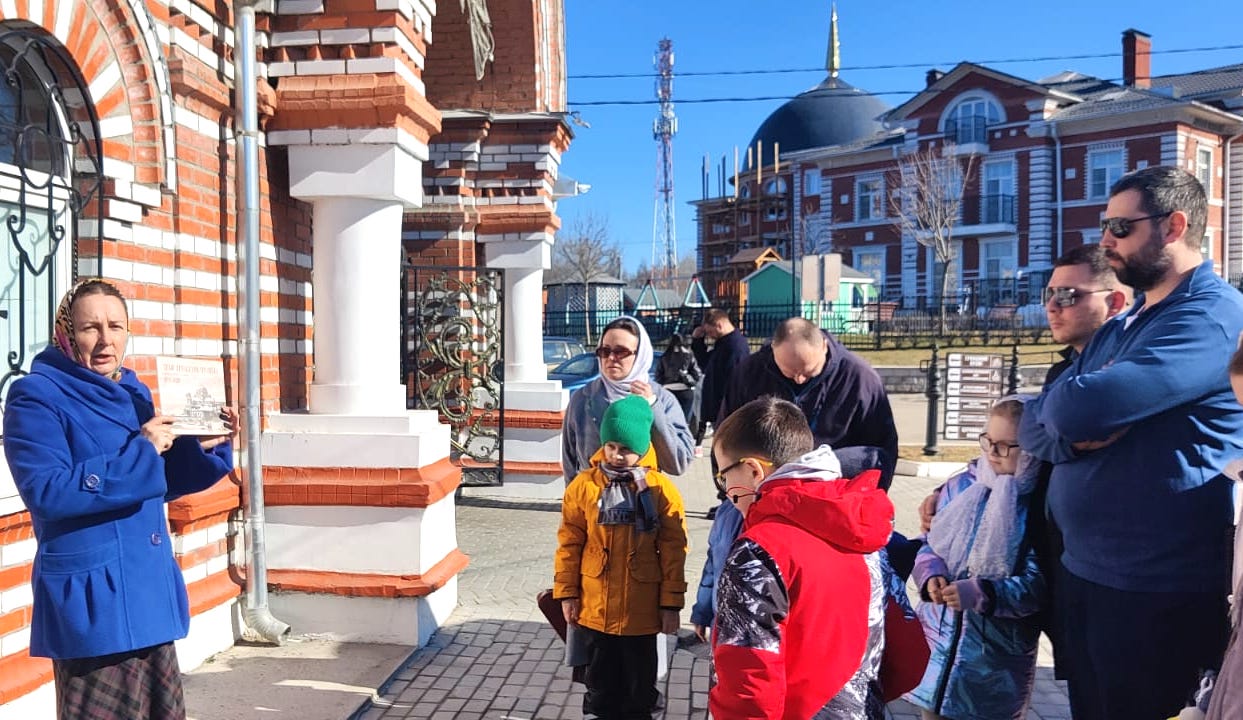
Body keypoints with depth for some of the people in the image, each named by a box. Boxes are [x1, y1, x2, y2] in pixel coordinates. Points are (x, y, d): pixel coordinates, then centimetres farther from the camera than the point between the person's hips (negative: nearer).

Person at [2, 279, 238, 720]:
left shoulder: (133, 393, 10)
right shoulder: (36, 397, -10)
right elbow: (46, 492, -22)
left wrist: (207, 446, 0)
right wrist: (139, 452, -22)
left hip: (149, 590, 7)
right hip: (92, 599, -7)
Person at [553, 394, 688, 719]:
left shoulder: (661, 490, -9)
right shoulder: (584, 485, -5)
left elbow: (673, 552, -5)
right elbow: (569, 544, 1)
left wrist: (671, 603, -4)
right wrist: (567, 593, 1)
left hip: (641, 609, -1)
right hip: (595, 607, 2)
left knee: (639, 679, 15)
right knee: (600, 679, 18)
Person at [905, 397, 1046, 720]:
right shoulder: (961, 485, 3)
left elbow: (1038, 585, -17)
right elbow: (930, 544, 7)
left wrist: (982, 594, -27)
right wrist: (930, 574, -12)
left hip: (998, 653, -4)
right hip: (939, 636, 4)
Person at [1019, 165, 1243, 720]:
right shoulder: (1115, 331, 13)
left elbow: (1075, 409, -28)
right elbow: (1033, 428, 7)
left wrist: (1080, 408, -5)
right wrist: (1076, 434, -15)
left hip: (1154, 590, -8)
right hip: (1079, 573, 8)